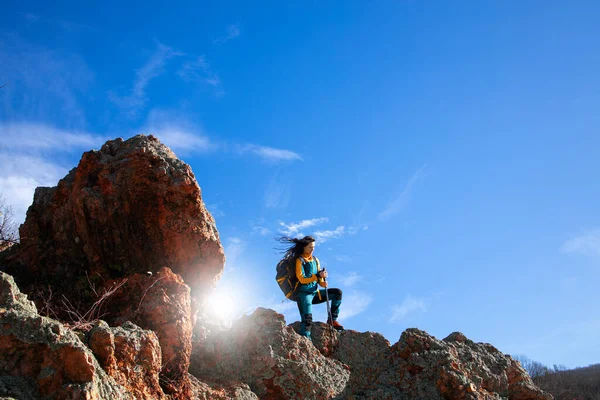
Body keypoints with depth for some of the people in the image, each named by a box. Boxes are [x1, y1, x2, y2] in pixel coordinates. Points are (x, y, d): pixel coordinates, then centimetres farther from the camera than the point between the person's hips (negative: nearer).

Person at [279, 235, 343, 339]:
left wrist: (322, 283, -8)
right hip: (304, 294, -7)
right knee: (307, 319, -21)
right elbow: (302, 279, -17)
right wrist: (318, 276, -24)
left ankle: (332, 320, 5)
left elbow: (318, 277, 14)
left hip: (315, 292, 7)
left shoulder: (315, 260, 12)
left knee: (337, 293, 2)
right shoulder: (300, 260, -8)